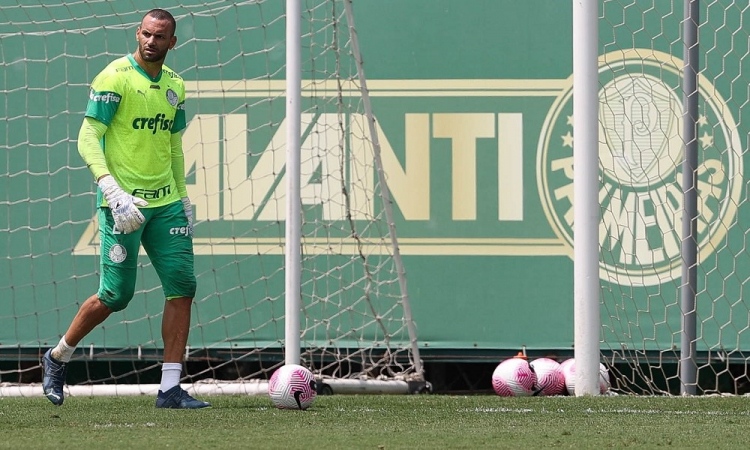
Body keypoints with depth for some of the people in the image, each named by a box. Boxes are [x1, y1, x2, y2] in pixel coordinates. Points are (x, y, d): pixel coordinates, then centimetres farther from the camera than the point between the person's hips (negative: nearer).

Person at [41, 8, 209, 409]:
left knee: (182, 286, -5)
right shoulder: (115, 78, -9)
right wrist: (111, 189, -23)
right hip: (123, 203, -6)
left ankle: (170, 389, -2)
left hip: (165, 202, 6)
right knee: (116, 295, -5)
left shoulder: (174, 86, 12)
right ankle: (58, 358, 20)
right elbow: (87, 139, -13)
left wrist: (183, 198, 19)